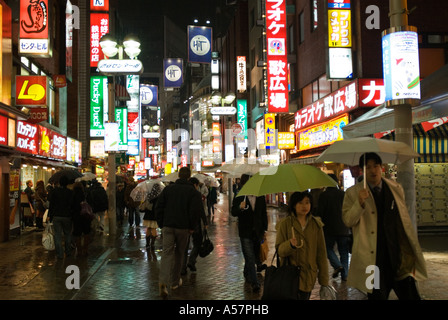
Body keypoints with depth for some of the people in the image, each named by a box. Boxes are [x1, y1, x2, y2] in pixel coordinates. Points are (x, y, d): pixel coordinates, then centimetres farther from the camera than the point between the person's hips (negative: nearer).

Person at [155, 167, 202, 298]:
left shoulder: (168, 188, 5)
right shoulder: (193, 191, -2)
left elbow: (159, 207, 5)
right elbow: (195, 211, -8)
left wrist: (161, 224, 12)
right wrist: (192, 227, 3)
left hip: (168, 226, 1)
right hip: (183, 228, -1)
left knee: (167, 253, -1)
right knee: (179, 253, 13)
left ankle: (163, 281, -19)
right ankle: (175, 282, 22)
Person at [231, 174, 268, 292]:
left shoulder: (261, 197, 6)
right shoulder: (239, 197, -3)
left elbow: (264, 214, 13)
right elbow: (233, 213, -11)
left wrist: (264, 229, 10)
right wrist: (240, 208, -33)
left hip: (258, 232, 4)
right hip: (245, 232, -3)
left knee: (256, 255, 14)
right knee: (250, 258, -6)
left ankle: (247, 273, 38)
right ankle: (254, 283, -5)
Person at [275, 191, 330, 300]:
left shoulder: (316, 224, 6)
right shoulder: (285, 223, -1)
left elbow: (321, 252, 8)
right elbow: (280, 250, -4)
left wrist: (324, 279, 7)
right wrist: (290, 244, -25)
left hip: (309, 276, 2)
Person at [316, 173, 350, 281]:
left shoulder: (323, 195, -8)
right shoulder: (344, 194, 4)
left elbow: (319, 213, -10)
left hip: (329, 229, -3)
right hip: (343, 229, 3)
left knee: (328, 248, 14)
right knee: (343, 252, 11)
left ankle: (337, 265, -7)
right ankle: (344, 274, 10)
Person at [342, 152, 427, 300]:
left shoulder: (396, 188, 9)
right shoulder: (353, 193, -1)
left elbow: (405, 219, 15)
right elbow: (348, 221, -8)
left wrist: (413, 248, 14)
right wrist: (360, 203, -24)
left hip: (399, 254, 3)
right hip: (373, 258, -2)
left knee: (410, 295, 6)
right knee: (377, 295, 7)